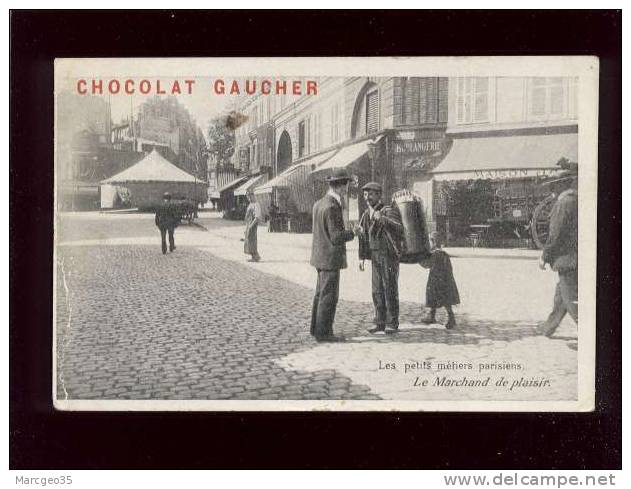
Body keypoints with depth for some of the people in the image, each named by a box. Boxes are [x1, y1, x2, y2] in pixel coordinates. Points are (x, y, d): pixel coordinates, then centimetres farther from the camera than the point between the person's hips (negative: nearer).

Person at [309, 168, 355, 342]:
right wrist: (353, 232, -7)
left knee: (321, 294, 18)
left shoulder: (319, 203, 8)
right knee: (329, 297, -3)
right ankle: (323, 333, 2)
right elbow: (337, 237, -22)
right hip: (330, 258, -10)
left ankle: (317, 328, 27)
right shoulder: (332, 207, -21)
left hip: (320, 257, 10)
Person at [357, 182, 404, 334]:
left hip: (389, 255, -6)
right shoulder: (366, 215, 9)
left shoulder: (389, 211, -12)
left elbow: (399, 229, -27)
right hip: (375, 256, 6)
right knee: (377, 290, 6)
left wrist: (382, 219, -40)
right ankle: (380, 323, 12)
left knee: (390, 289, -4)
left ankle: (392, 323, 3)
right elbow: (364, 237, 14)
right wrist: (362, 257, 8)